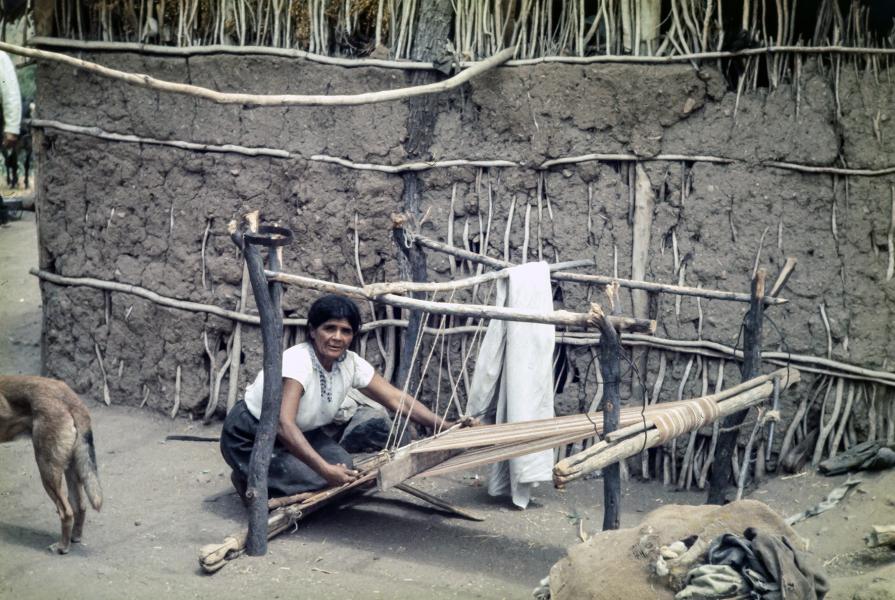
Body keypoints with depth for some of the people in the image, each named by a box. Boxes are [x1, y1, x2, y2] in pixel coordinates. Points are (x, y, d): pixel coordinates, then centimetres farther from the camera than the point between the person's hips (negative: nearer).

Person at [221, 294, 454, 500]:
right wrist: (325, 469, -50)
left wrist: (446, 426, -18)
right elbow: (283, 424, -43)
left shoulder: (351, 364, -13)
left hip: (299, 433, 7)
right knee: (315, 480, -24)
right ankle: (249, 481, 2)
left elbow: (397, 400, -9)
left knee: (343, 466, -15)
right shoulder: (297, 361, -33)